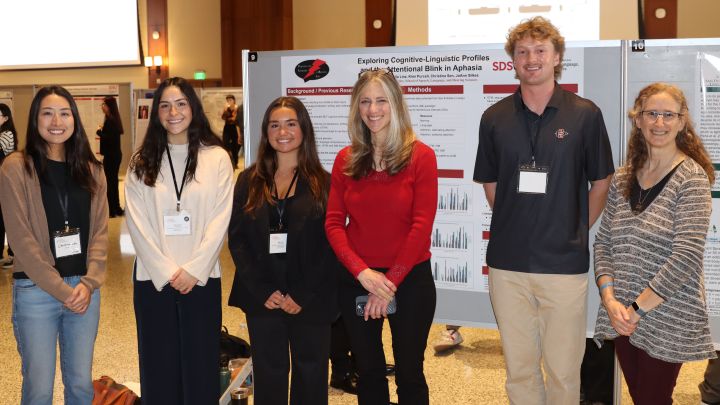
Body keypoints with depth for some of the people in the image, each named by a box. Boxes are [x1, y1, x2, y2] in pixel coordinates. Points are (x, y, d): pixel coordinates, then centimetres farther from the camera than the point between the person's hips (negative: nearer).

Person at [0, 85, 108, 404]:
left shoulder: (91, 169, 8)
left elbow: (100, 231, 6)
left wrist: (89, 283, -8)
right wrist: (60, 290, -12)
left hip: (85, 289, 4)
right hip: (36, 291, -4)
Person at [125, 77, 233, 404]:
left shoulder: (217, 158, 1)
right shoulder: (141, 162, 4)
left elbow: (220, 219, -4)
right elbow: (137, 223, -1)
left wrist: (193, 270, -11)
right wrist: (166, 272, -9)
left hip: (201, 278, -1)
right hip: (153, 278, 1)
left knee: (201, 364, 5)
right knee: (159, 365, 8)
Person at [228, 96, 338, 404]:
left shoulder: (323, 183, 0)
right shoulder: (249, 181, 6)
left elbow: (331, 245, -5)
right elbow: (236, 239, 2)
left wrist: (303, 296, -12)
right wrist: (263, 291, -8)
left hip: (311, 302, -1)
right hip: (262, 299, 2)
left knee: (310, 378, 9)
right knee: (268, 377, 10)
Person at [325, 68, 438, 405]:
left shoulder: (421, 156, -6)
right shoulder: (346, 159, 4)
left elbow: (422, 225, -11)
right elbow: (333, 223, -1)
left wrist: (391, 281, -14)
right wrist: (363, 272, -14)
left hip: (410, 279, -3)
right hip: (356, 281, 3)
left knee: (409, 373, 10)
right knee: (368, 372, 16)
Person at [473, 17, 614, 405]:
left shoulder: (585, 114, -2)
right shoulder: (495, 117, 4)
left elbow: (601, 181, 7)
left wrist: (578, 230, 4)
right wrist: (516, 226, 8)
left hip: (565, 262, -2)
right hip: (507, 262, 2)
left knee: (563, 369, 6)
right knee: (518, 368, 12)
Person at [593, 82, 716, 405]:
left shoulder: (691, 178, -10)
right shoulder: (623, 178, 6)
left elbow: (686, 256, -17)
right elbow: (603, 243, 6)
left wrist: (638, 308, -17)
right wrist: (610, 299, -8)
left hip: (667, 320, -5)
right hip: (623, 317, 5)